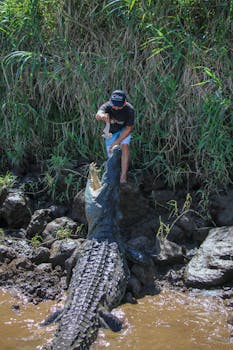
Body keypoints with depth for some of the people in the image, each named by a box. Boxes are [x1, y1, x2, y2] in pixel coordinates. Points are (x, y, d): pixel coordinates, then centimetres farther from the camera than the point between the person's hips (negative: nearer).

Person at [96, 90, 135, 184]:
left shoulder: (129, 110, -33)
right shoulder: (107, 106, -34)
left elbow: (128, 129, -23)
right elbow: (97, 116, -56)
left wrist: (116, 142, -30)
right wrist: (101, 116, -82)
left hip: (124, 130, -1)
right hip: (111, 132, 1)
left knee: (125, 146, -27)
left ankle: (123, 177, -27)